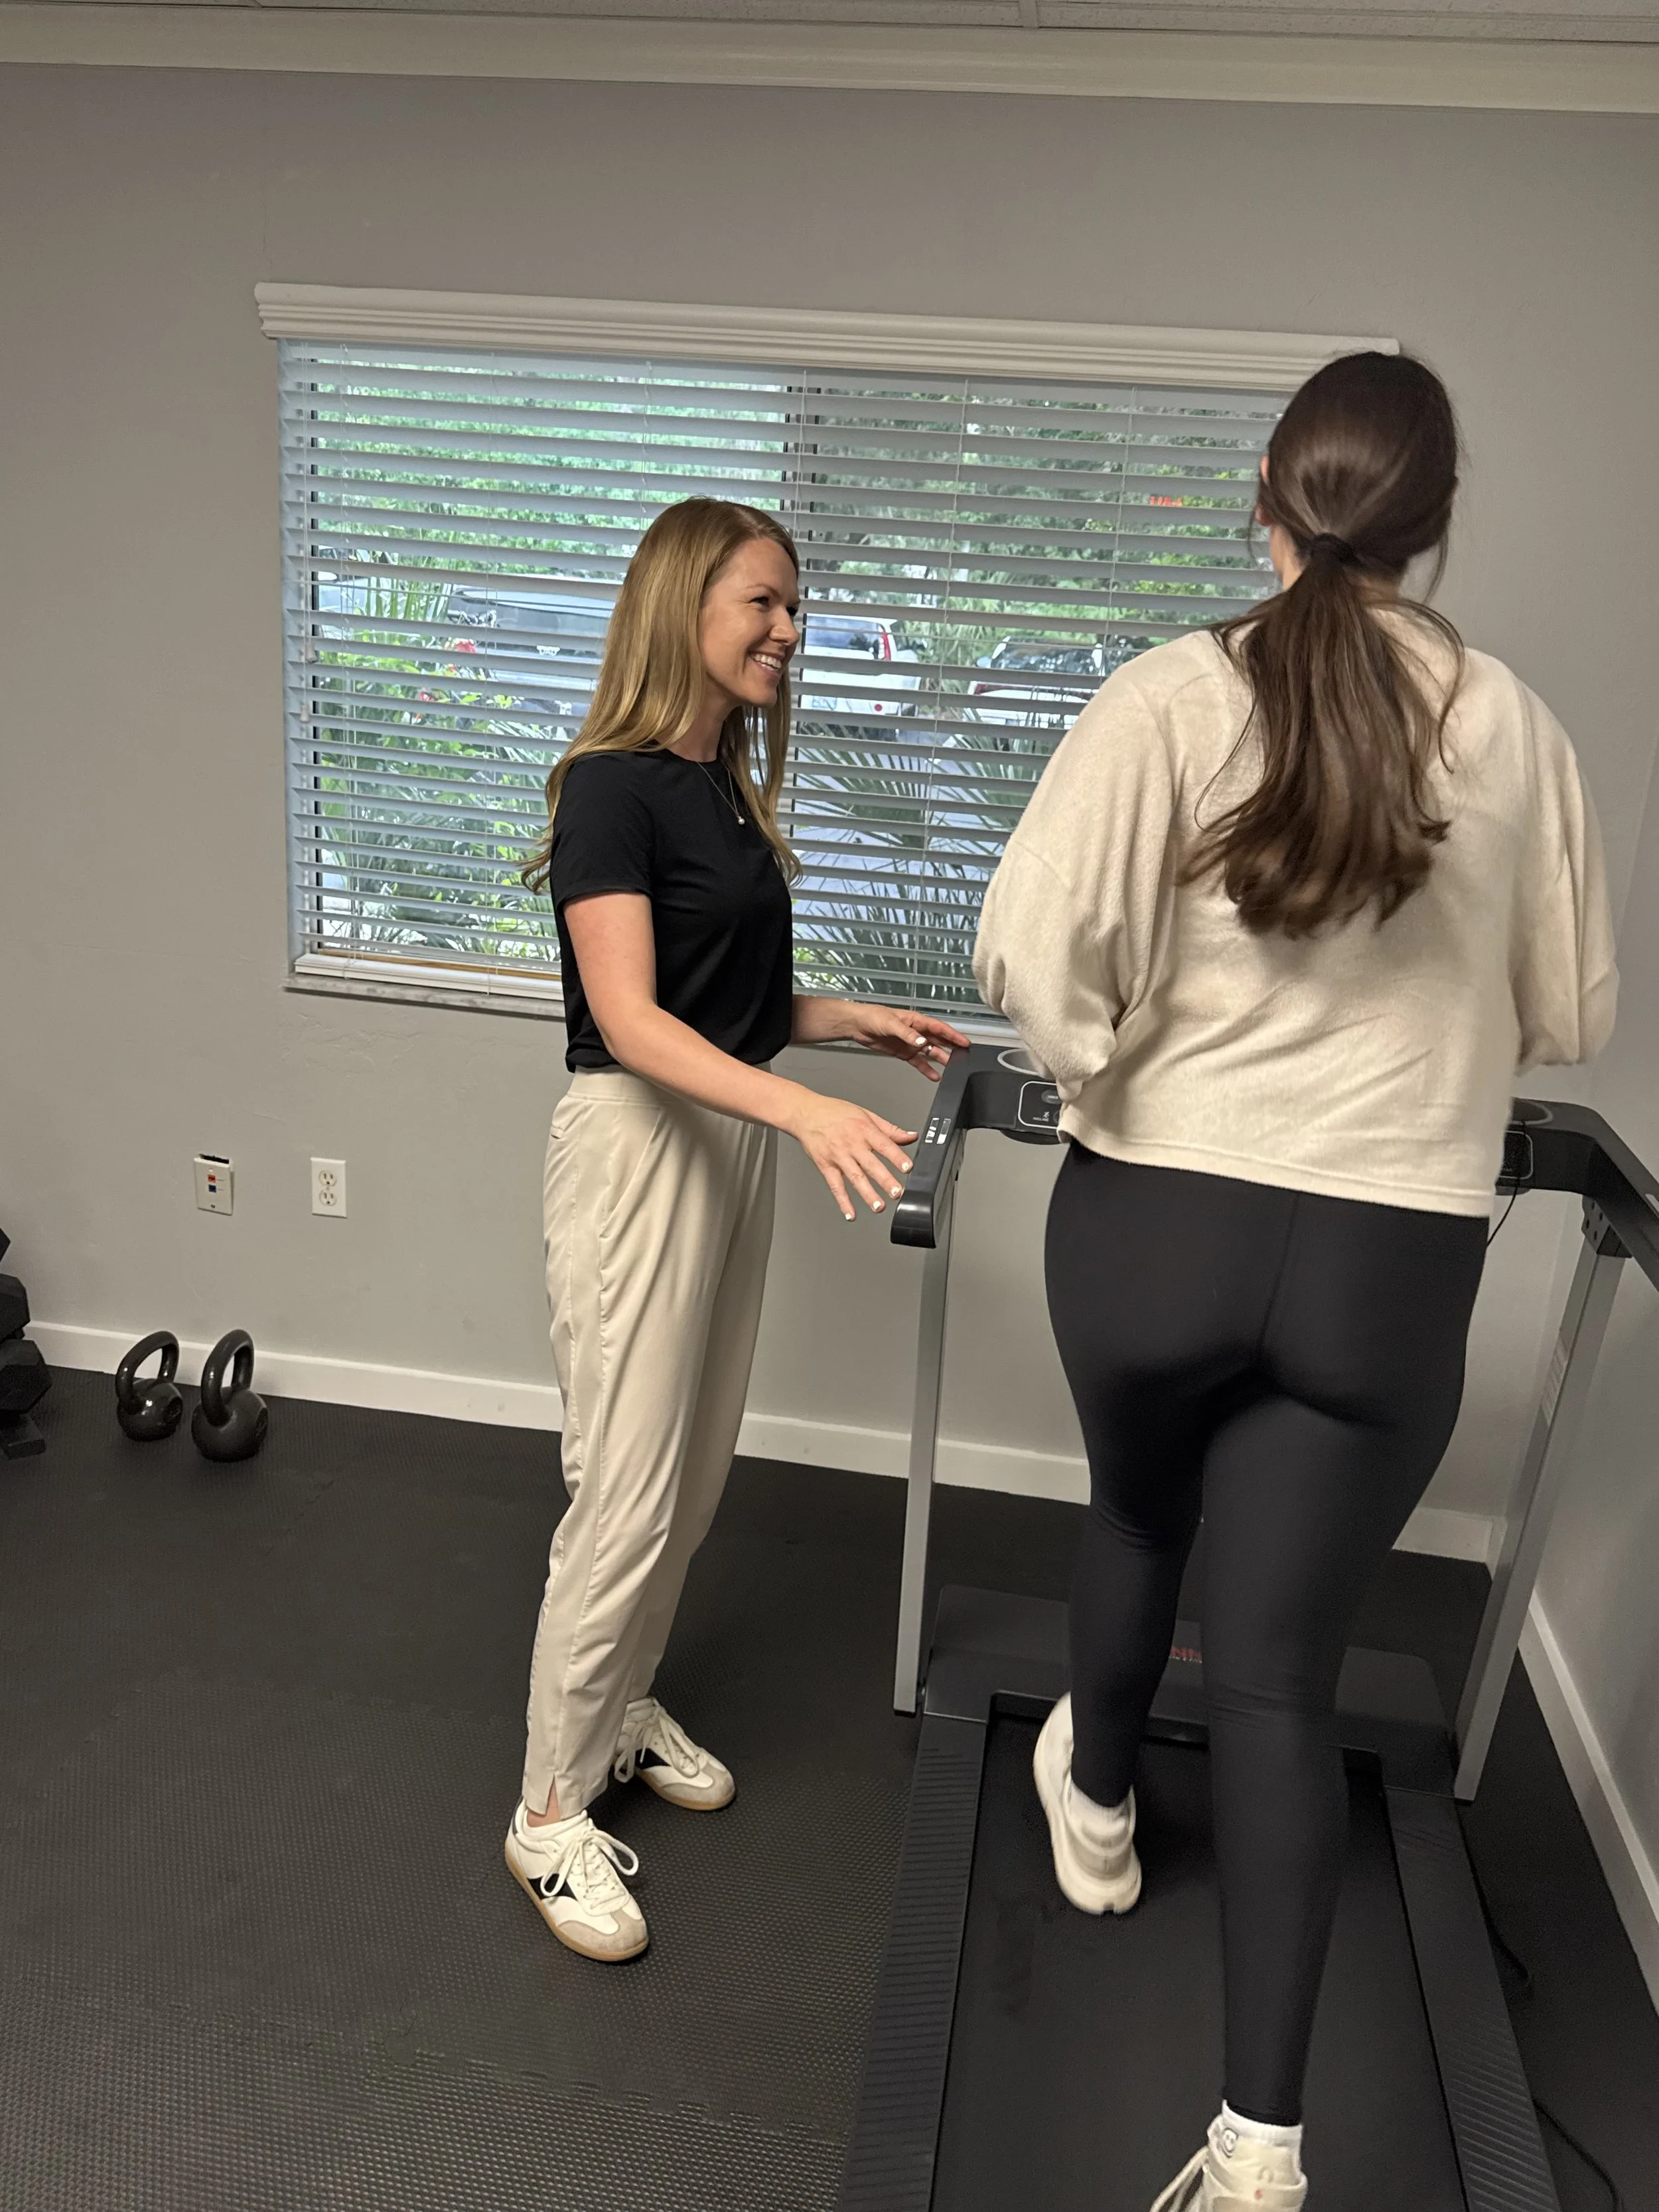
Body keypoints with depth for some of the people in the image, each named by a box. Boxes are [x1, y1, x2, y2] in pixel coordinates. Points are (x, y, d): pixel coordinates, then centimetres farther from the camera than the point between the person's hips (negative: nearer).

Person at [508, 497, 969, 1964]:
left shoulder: (734, 790, 13)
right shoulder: (612, 787, -13)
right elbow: (630, 1018, -21)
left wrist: (855, 1021, 4)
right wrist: (807, 1110, -32)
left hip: (735, 1142, 8)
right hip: (638, 1145, -8)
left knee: (698, 1474, 16)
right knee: (629, 1494, -4)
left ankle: (620, 1705, 36)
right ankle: (553, 1813, 13)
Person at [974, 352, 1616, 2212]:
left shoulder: (1170, 696, -8)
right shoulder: (1514, 732, 0)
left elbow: (1029, 953, -18)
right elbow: (1571, 1017, 10)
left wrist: (1115, 1072, 1)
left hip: (1152, 1220, 0)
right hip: (1390, 1263, 1)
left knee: (1135, 1516, 28)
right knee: (1280, 1669, 8)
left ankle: (1096, 1807, 53)